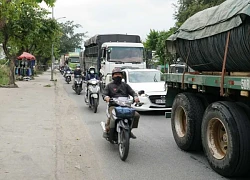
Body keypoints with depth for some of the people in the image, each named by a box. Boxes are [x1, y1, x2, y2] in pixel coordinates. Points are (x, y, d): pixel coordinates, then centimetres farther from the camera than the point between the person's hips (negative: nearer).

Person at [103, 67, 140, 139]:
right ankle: (107, 131, -11)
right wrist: (106, 97, -20)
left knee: (136, 115, -17)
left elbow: (132, 92, 13)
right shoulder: (109, 85, 16)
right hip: (113, 105, -3)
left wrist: (135, 97, -10)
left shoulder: (125, 85, 23)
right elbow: (104, 93, 5)